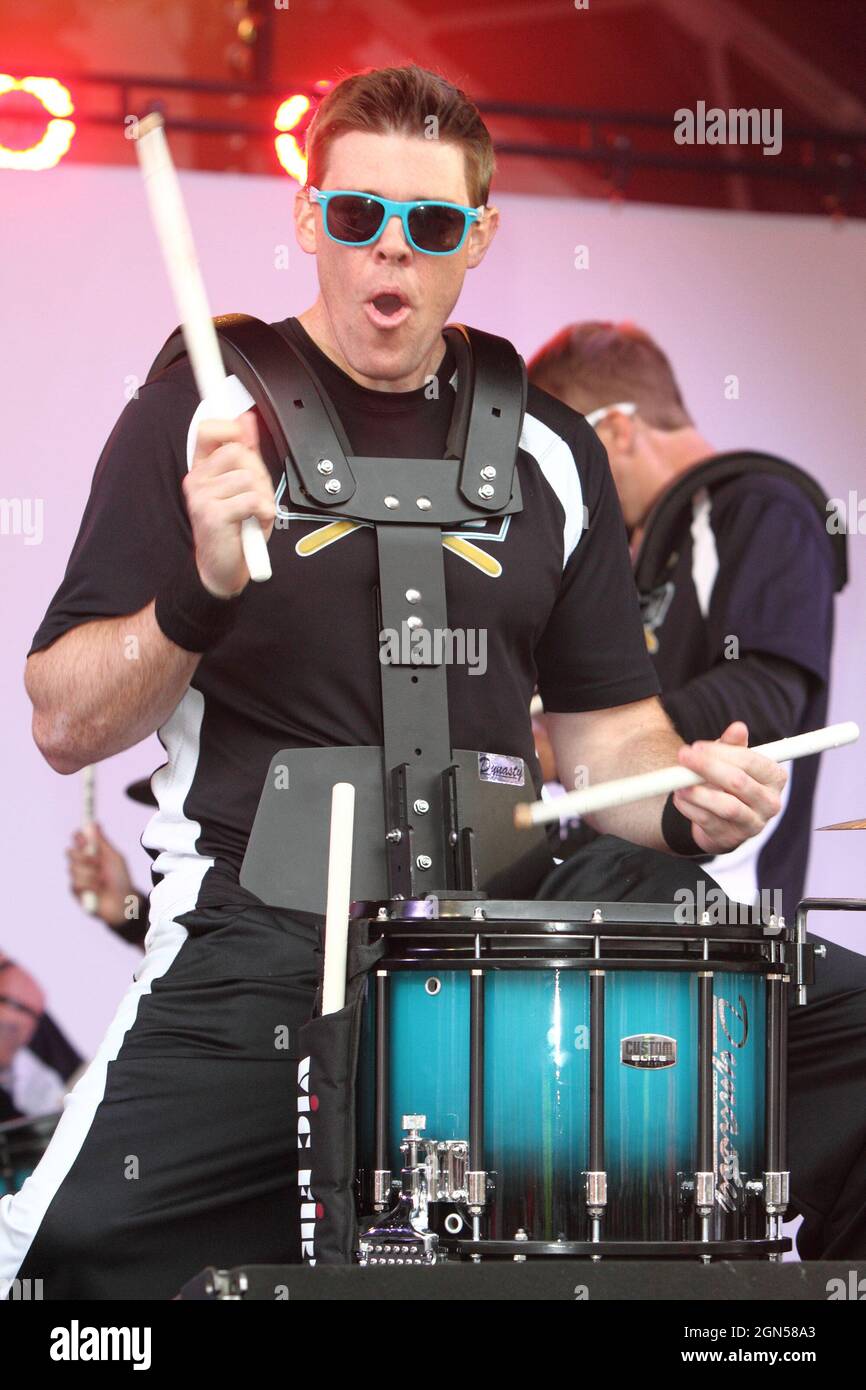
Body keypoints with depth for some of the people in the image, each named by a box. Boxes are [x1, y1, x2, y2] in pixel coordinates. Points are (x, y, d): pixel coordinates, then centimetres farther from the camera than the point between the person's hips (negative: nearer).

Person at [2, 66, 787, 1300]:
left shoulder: (548, 454, 13)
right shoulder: (203, 416, 2)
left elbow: (606, 728, 20)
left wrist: (687, 804, -3)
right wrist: (201, 594, -20)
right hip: (247, 956, -3)